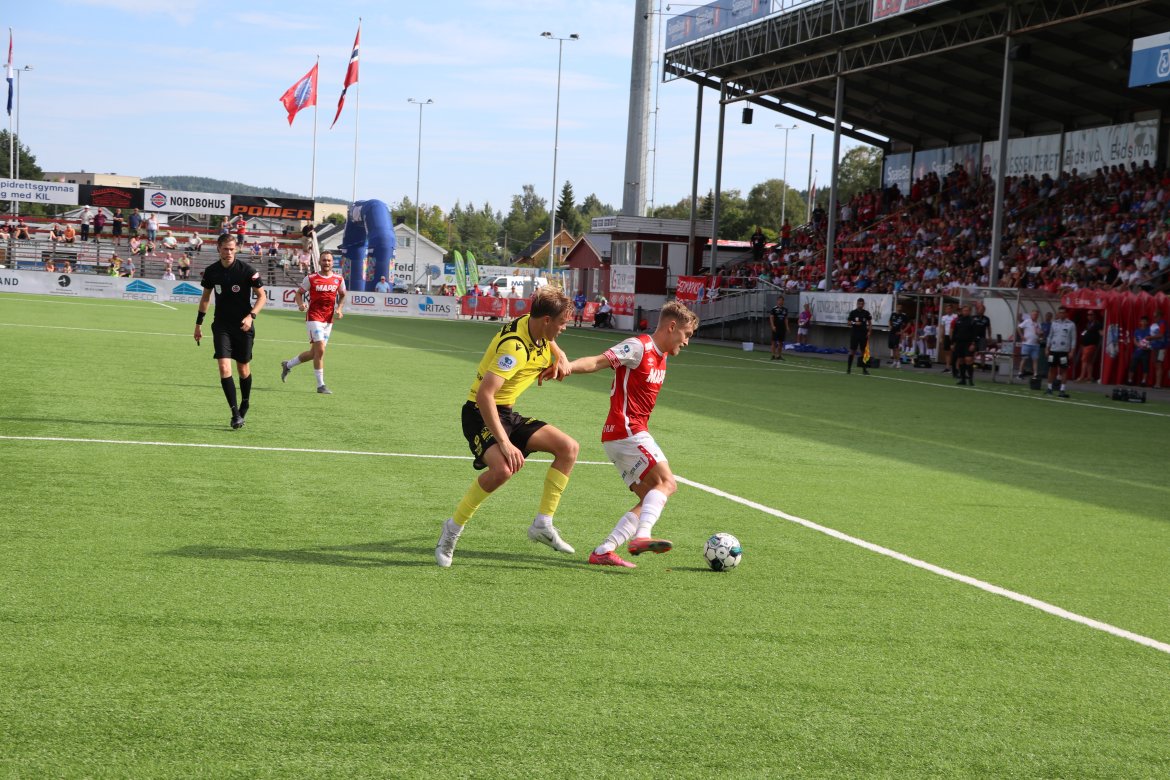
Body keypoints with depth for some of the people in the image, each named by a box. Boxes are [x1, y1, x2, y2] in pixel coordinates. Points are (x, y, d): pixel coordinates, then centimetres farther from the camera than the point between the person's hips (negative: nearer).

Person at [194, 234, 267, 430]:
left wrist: (251, 315, -19)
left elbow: (262, 296, -4)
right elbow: (205, 297, 15)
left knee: (243, 370, 8)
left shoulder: (247, 270, -10)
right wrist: (199, 323, 15)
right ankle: (235, 413, -11)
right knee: (224, 368, -13)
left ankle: (244, 405, 34)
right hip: (221, 326, 2)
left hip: (243, 326, -2)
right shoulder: (211, 271, 1)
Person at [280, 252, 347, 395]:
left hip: (328, 320, 5)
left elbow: (342, 295, 20)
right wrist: (300, 304, -16)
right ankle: (321, 385, -9)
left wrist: (339, 308, 2)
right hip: (313, 317, -5)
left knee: (314, 353, 10)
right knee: (320, 349, -16)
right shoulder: (311, 279, -4)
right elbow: (299, 292, 4)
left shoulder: (339, 279, 5)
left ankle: (288, 364, 34)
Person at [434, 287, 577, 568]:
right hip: (481, 414, -9)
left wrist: (561, 361, 1)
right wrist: (504, 442, -35)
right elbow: (484, 394, -34)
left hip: (508, 413, 9)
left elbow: (554, 349, 26)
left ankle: (543, 524, 4)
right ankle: (453, 529, -12)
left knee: (568, 447, -2)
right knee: (502, 468, -33)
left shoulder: (538, 329, -1)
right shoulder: (514, 346, -28)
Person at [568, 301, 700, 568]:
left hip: (634, 432, 10)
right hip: (627, 431, -10)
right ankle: (641, 536, -37)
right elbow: (598, 361, -20)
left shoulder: (661, 356, 19)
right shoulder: (639, 347, -10)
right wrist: (567, 366, -36)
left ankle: (603, 551, 0)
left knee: (651, 500, 6)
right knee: (667, 482, -21)